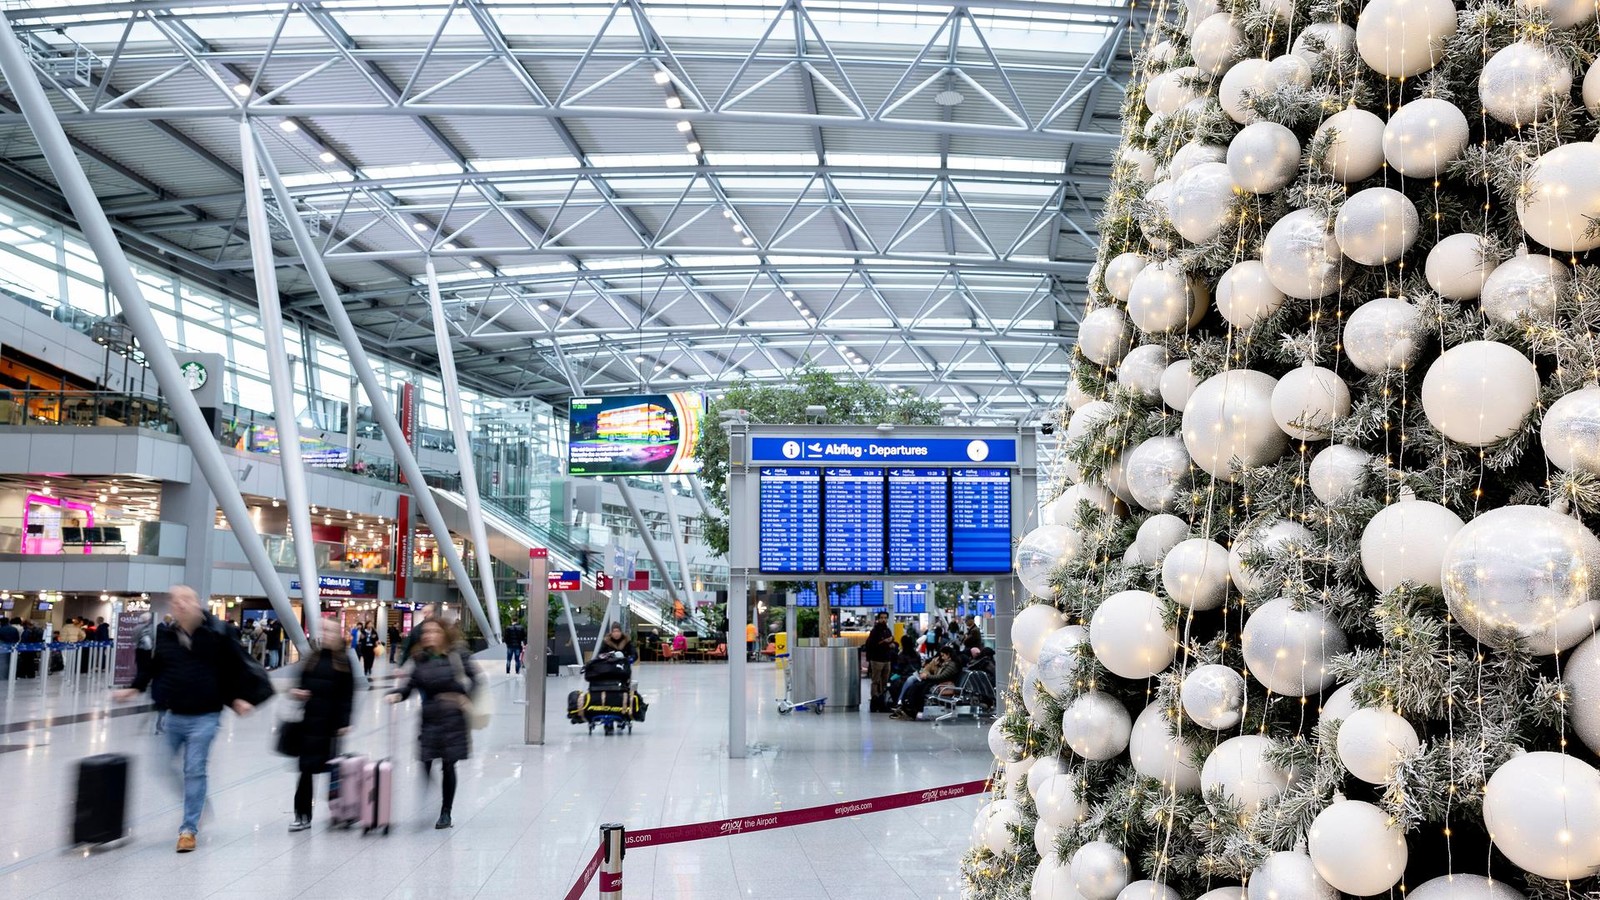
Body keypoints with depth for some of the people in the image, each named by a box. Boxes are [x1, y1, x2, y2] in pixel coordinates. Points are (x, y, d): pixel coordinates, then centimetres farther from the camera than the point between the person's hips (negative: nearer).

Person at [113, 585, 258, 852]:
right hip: (173, 715, 5)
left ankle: (189, 828, 8)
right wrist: (135, 688, 5)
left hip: (204, 717, -5)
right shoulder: (165, 636, 2)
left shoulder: (215, 635, -9)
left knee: (194, 771, -3)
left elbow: (235, 668, -1)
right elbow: (152, 666, 15)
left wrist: (235, 699, -3)